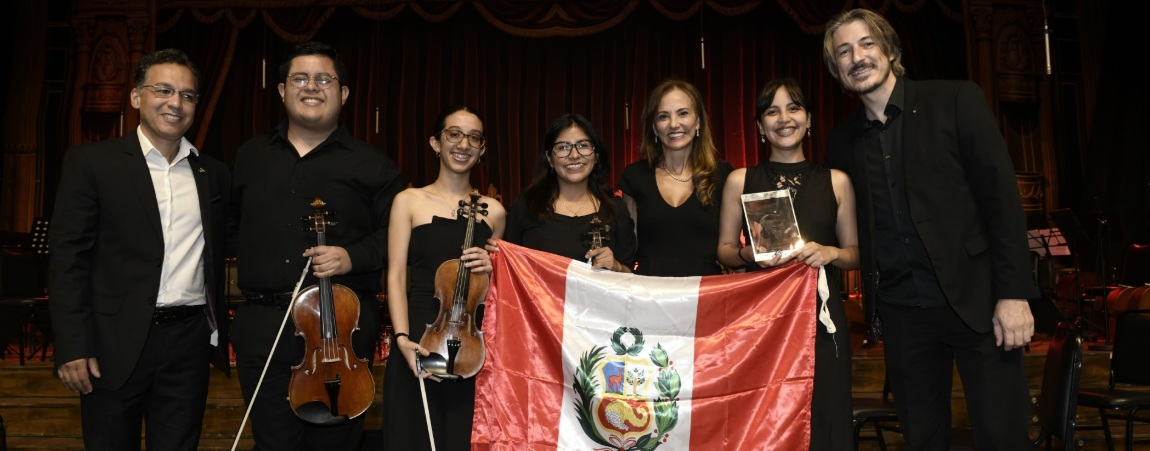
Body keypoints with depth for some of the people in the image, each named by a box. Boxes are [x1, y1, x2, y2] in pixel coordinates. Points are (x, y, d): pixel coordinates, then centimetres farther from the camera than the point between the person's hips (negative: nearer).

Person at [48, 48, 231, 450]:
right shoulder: (91, 162, -2)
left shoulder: (213, 173, 9)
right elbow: (68, 259, -6)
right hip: (117, 345, -3)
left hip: (190, 342, 3)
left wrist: (219, 332, 9)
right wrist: (72, 348, -11)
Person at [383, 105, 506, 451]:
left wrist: (491, 270, -6)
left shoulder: (493, 211, 9)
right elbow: (396, 276, -3)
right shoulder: (409, 201, 2)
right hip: (421, 335, -2)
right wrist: (402, 338, -16)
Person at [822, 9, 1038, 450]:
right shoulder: (841, 141, 9)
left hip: (975, 300, -3)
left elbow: (1001, 194, -6)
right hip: (900, 312, 3)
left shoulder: (956, 100, -2)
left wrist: (1013, 293, -12)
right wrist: (873, 308, 9)